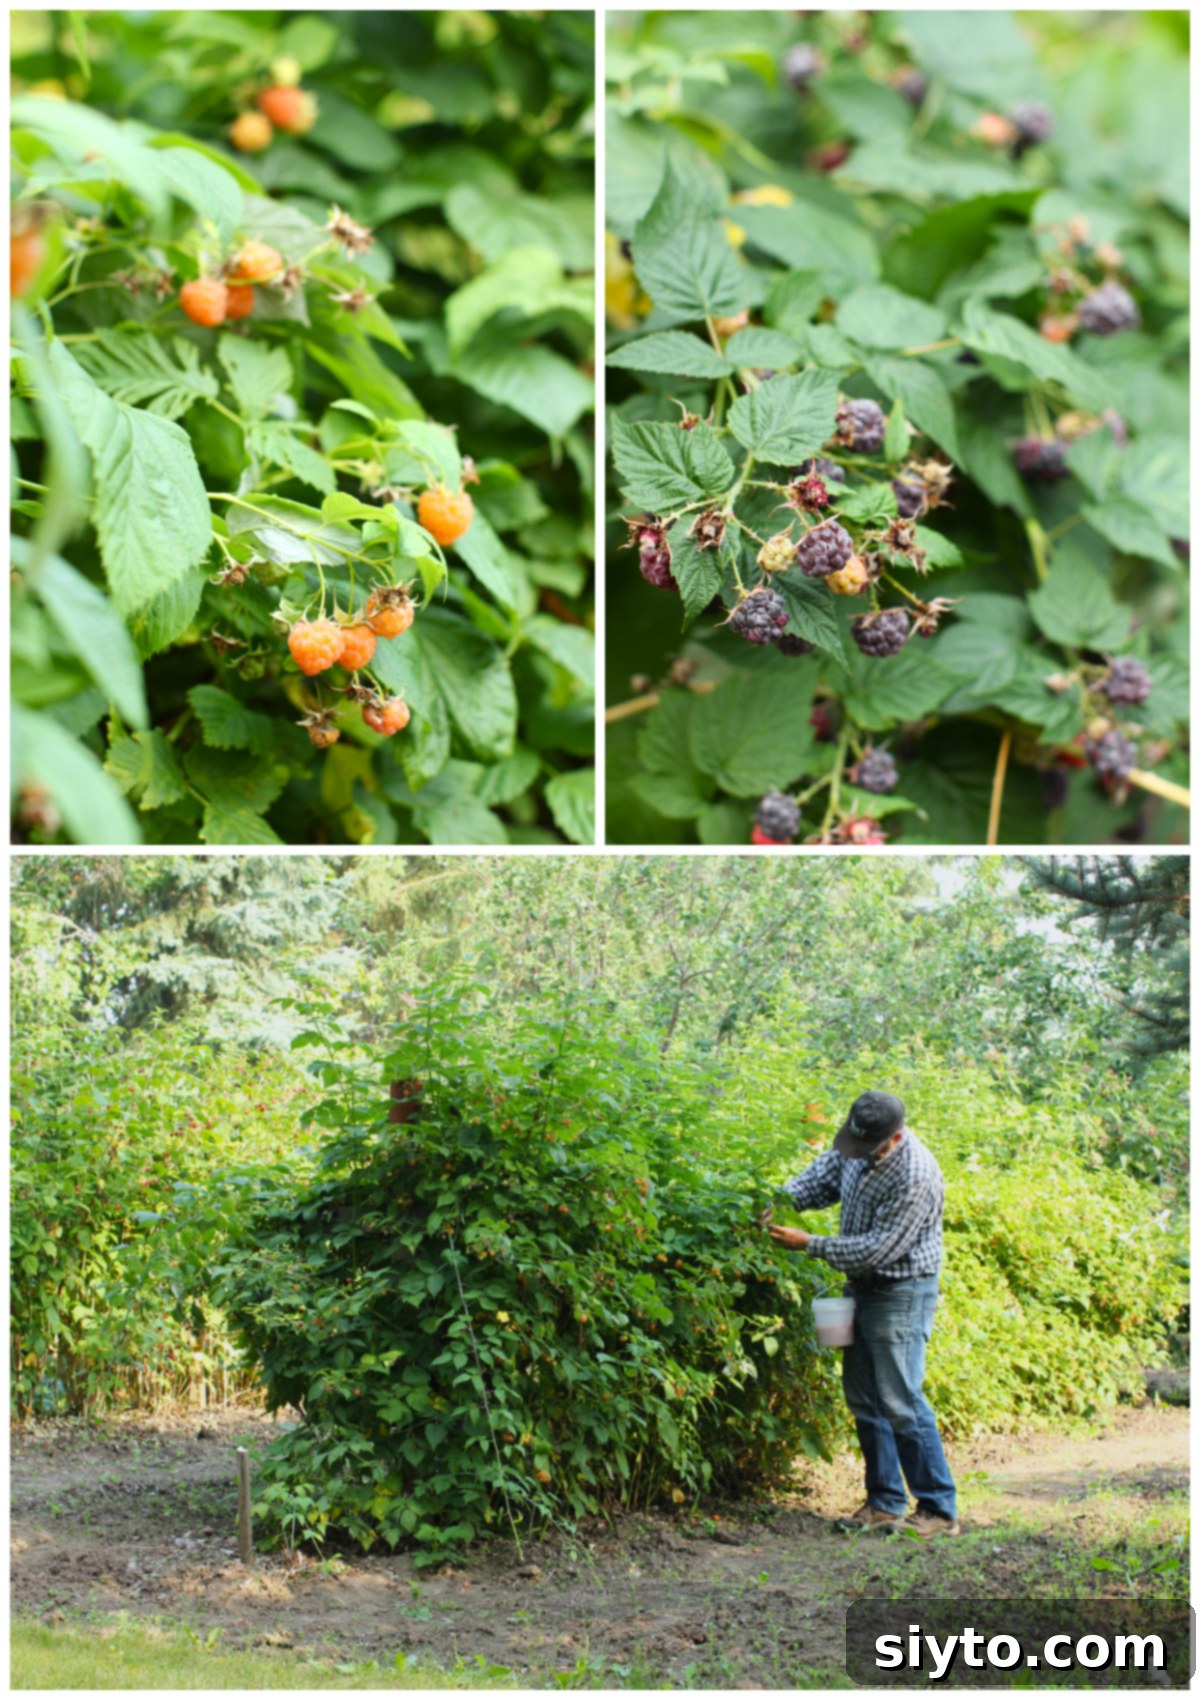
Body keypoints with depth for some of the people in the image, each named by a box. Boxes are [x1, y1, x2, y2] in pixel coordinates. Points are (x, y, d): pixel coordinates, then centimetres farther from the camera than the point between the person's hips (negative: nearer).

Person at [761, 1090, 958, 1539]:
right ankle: (885, 1502, 20)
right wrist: (782, 1201, -4)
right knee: (863, 1397, 12)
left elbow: (877, 1249, -25)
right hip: (865, 1287, 9)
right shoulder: (858, 1148, -2)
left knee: (900, 1401, -9)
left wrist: (809, 1244, -22)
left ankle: (939, 1509, -1)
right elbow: (823, 1177, 15)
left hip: (901, 1294, -9)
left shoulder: (916, 1177, -27)